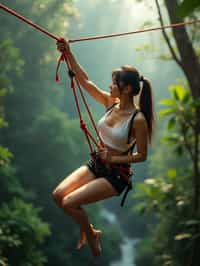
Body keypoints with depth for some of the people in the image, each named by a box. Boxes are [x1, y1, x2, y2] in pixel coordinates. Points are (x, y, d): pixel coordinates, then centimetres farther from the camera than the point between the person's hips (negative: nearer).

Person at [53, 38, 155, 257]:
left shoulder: (138, 119, -20)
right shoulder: (110, 103, -2)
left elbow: (141, 156, -13)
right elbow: (85, 80, -3)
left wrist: (113, 159, -19)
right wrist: (69, 53, -11)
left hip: (115, 174, -7)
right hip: (95, 165, 7)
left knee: (69, 203, -18)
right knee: (58, 195, -6)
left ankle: (92, 235, 12)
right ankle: (86, 229, 20)